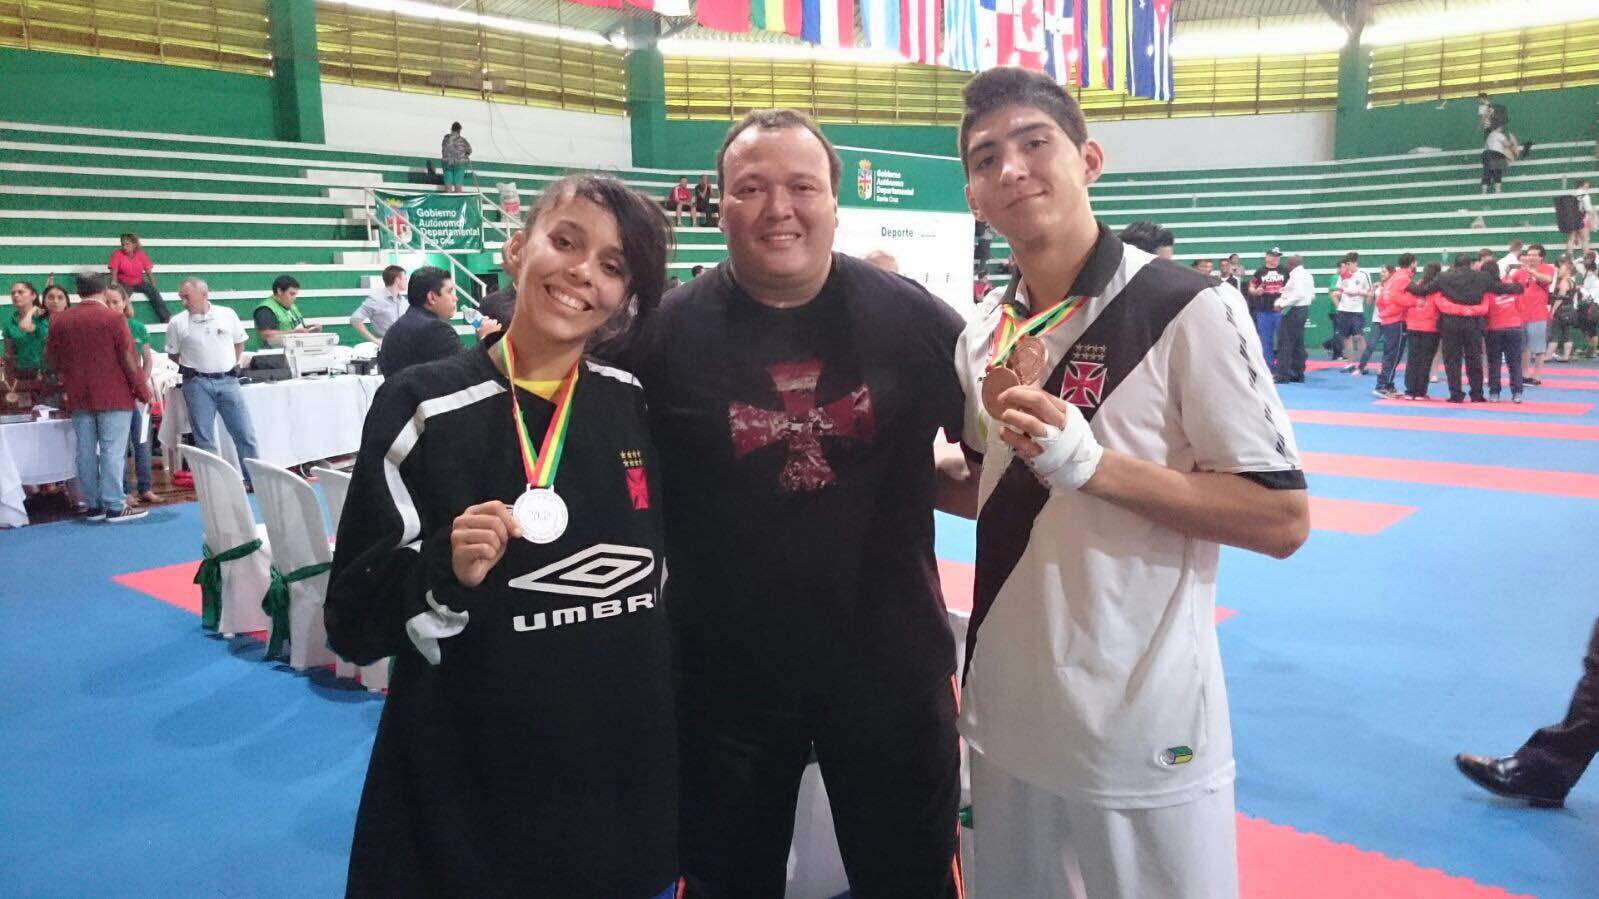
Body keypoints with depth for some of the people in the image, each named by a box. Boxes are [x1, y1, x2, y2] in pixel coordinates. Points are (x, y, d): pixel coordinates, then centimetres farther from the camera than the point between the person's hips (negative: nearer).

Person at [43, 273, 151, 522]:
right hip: (114, 396, -4)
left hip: (79, 398, 5)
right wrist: (143, 392, -1)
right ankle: (115, 506, -5)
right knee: (112, 451, -4)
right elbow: (129, 359, -10)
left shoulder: (60, 321, 6)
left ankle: (94, 505, 13)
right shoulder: (113, 319, -9)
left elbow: (51, 358, 14)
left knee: (86, 451, 9)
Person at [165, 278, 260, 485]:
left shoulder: (227, 315, 4)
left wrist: (232, 365, 10)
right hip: (197, 384, -1)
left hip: (228, 381, 1)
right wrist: (192, 368, 4)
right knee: (204, 439, 1)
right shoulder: (177, 323, 1)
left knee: (245, 433, 1)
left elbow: (239, 343, 15)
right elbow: (173, 355, 10)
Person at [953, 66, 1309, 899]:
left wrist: (1088, 459, -23)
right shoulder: (982, 334, 4)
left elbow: (1282, 519, -14)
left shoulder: (1187, 308, -13)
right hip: (1008, 716, 6)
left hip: (1145, 730, -5)